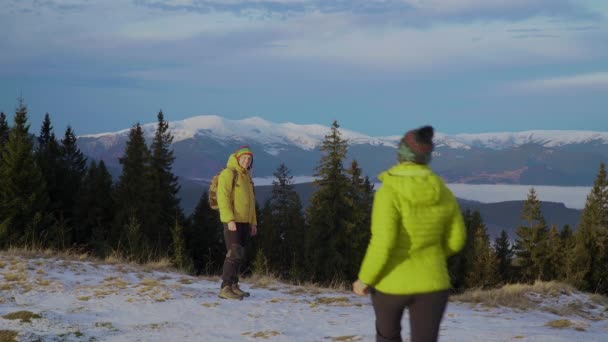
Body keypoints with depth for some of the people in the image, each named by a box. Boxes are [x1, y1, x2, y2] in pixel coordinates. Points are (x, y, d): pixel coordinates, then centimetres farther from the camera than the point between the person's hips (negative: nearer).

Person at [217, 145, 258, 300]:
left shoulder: (247, 177, 17)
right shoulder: (228, 173, -8)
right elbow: (223, 198, -16)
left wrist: (253, 222, 18)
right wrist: (230, 220, -23)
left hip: (245, 222, 8)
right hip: (232, 221, -8)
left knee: (239, 255, 10)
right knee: (234, 254, -15)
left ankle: (233, 285, 17)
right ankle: (225, 288, -15)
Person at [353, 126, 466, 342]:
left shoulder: (389, 193, -18)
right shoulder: (443, 193, -2)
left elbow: (382, 244, -24)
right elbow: (455, 240, 6)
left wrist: (364, 279, -10)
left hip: (391, 283, -3)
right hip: (431, 284, 3)